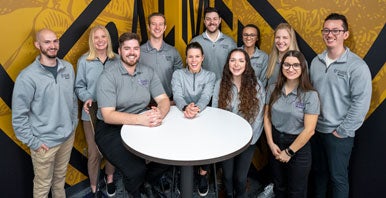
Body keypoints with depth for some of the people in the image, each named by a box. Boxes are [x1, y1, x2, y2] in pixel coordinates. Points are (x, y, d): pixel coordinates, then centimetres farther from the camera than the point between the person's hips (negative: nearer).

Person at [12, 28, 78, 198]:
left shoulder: (68, 68, -1)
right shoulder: (28, 76, -17)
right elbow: (19, 115, -14)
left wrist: (74, 123, 11)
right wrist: (33, 142, -12)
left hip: (68, 136, 5)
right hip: (45, 141, -4)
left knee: (60, 176, 24)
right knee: (43, 184, 13)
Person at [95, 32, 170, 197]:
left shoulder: (148, 72, 5)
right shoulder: (108, 76, -11)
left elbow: (164, 99, 0)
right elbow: (108, 115, -19)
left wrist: (160, 114, -25)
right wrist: (140, 118, -33)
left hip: (142, 126, 5)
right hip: (111, 130, -5)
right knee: (136, 170, -25)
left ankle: (146, 182, 17)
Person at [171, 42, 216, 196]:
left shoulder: (210, 76, 5)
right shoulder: (177, 74, 5)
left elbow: (206, 97, -13)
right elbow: (177, 96, -12)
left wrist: (197, 108, -39)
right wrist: (186, 107, -38)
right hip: (182, 116, 0)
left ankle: (203, 172, -2)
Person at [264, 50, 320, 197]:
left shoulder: (310, 95, -16)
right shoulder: (273, 90, -3)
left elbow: (309, 130, -17)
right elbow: (267, 117, 3)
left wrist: (289, 152, -13)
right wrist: (271, 143, -6)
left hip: (298, 147, -3)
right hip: (276, 142, 4)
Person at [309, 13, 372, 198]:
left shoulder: (357, 66, -14)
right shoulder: (316, 61, 3)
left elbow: (361, 103, -16)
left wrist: (342, 131, -14)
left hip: (339, 134, -5)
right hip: (315, 129, 5)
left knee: (338, 177, 9)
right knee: (318, 171, 20)